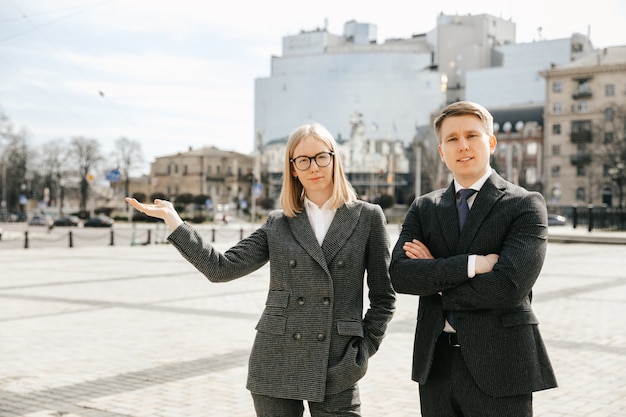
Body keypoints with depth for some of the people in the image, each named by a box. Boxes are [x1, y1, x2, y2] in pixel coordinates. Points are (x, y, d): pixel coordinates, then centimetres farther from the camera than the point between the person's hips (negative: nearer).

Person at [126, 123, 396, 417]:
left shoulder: (368, 217, 3)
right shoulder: (278, 224, 7)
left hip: (337, 371, -1)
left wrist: (362, 351, -1)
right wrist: (172, 219, -4)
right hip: (276, 366, 2)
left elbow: (383, 296, 6)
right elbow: (222, 268, -1)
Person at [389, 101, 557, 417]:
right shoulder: (423, 209, 8)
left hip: (498, 366, -3)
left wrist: (435, 279, -7)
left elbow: (509, 285, -18)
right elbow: (399, 275, -7)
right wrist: (470, 264, -18)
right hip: (436, 364, 4)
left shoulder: (525, 205, -5)